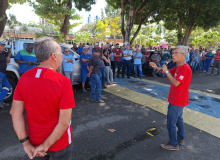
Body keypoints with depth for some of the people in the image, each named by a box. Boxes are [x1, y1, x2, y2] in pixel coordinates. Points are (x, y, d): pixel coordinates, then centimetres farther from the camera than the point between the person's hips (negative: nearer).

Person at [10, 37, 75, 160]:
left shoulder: (24, 78, -10)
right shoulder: (63, 82, -25)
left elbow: (15, 112, -7)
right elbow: (64, 122, -26)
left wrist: (26, 143, -3)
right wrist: (45, 146, -14)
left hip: (34, 141, 4)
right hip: (59, 144, -4)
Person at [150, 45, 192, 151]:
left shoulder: (185, 68, -25)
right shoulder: (179, 67, 7)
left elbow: (176, 83, -29)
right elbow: (168, 72, 12)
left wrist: (166, 72, -21)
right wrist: (156, 67, -2)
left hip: (177, 101, -10)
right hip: (177, 100, 10)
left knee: (171, 123, 2)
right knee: (178, 119, 23)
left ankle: (174, 145, 18)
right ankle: (181, 139, 41)